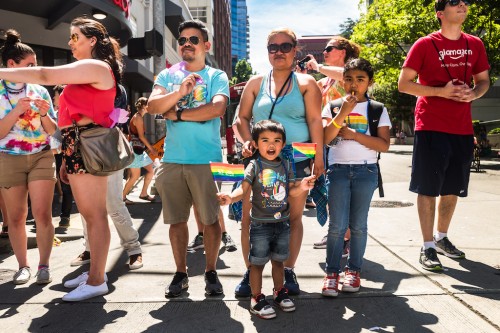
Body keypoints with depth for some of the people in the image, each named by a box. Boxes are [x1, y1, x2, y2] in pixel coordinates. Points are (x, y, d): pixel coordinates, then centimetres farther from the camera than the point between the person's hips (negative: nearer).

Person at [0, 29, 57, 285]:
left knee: (42, 213, -4)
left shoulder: (40, 90, 3)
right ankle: (23, 266, 19)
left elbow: (52, 130, 7)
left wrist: (44, 114, -13)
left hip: (42, 157, 1)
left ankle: (44, 265, 7)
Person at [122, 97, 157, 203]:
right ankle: (122, 197, 5)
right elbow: (141, 136, -17)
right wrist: (151, 148, -12)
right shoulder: (138, 118, -13)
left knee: (150, 170, 10)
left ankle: (143, 194, 16)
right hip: (135, 149, -10)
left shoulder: (137, 117, 16)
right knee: (135, 175, -5)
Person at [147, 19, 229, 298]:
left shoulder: (217, 76, 3)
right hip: (172, 159, 3)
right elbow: (153, 106, -1)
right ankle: (181, 273, 24)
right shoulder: (167, 75, 13)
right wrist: (179, 92, -16)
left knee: (211, 219, 4)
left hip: (207, 160, -3)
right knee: (177, 220, 10)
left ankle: (211, 272, 21)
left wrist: (177, 113, -9)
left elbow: (217, 108, -15)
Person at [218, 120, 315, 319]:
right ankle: (257, 299, 19)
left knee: (278, 260, 19)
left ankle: (279, 292, 37)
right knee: (257, 262, 5)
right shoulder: (255, 166, -9)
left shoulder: (286, 165, 4)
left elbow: (290, 192, 6)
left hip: (282, 223, 4)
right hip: (260, 224, -4)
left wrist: (302, 187, -14)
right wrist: (231, 198, -36)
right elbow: (244, 189, -18)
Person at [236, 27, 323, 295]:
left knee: (294, 217, 5)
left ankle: (288, 271, 19)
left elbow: (315, 121, -1)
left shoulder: (305, 83, 7)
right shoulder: (256, 83, 13)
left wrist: (319, 158, -8)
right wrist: (248, 141, -8)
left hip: (297, 160, -1)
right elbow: (242, 118, 12)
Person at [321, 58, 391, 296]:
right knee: (337, 225, -2)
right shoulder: (333, 106, 6)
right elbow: (324, 138, -8)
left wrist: (353, 134, -10)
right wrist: (343, 113, -15)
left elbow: (384, 145, -4)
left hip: (366, 171, 1)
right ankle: (332, 272, 8)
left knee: (358, 225, 7)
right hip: (338, 169, 0)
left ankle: (353, 270, 20)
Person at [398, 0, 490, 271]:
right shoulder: (425, 45, -4)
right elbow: (404, 84, -6)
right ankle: (427, 247, 8)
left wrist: (474, 93, -5)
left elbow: (483, 80, 18)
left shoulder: (475, 45, 10)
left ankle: (442, 237, 32)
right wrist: (441, 91, -16)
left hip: (462, 128, 6)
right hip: (431, 127, -5)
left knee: (452, 188, 14)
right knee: (428, 188, -1)